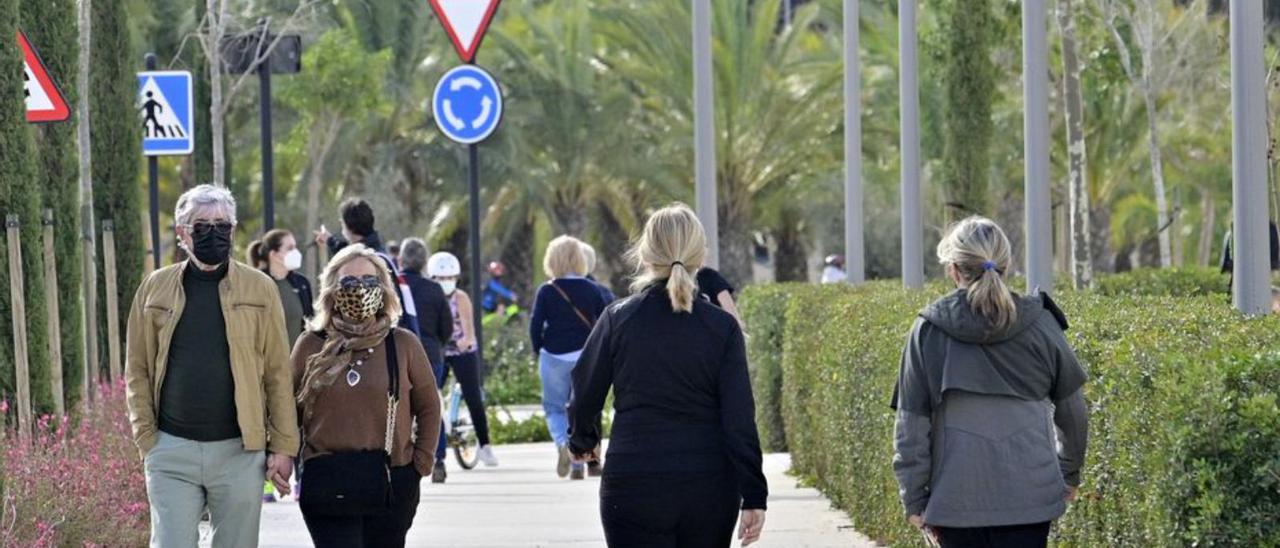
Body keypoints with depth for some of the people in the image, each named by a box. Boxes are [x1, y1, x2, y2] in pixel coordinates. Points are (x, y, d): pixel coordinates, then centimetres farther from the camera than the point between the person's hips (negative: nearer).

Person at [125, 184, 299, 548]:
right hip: (172, 450, 0)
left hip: (239, 450, 0)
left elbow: (278, 373, 2)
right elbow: (138, 371, 6)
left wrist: (283, 447, -2)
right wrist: (146, 439, -2)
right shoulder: (155, 288, 6)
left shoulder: (259, 288, 3)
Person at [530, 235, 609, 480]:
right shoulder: (592, 290, 1)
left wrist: (539, 351, 8)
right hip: (586, 356, 2)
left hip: (554, 358, -2)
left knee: (555, 408, 9)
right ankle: (580, 463, 9)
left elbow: (535, 325, -7)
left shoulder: (547, 291, -5)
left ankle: (563, 443, -20)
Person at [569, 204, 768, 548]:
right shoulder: (722, 328, -2)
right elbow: (740, 419, -4)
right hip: (711, 489, 2)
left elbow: (586, 394, 6)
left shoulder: (618, 319, -4)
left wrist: (583, 440, 27)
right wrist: (753, 496, 1)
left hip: (634, 485, -2)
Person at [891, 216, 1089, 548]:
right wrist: (1070, 473, 24)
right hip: (1028, 495, 0)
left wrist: (914, 499, 5)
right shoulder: (1040, 324, 1)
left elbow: (911, 425, -1)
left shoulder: (929, 331, -2)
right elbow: (1073, 411, 10)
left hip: (956, 493, 0)